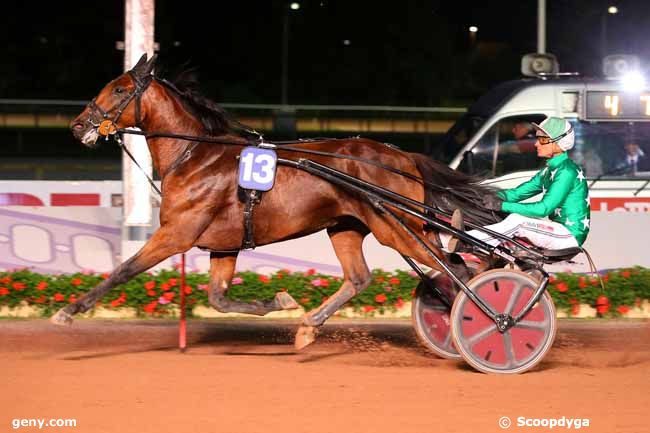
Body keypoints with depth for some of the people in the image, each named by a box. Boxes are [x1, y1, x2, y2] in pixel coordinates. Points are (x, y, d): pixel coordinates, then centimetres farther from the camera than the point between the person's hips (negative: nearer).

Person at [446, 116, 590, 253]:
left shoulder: (567, 171, -18)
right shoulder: (550, 170, 14)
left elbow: (544, 208, -25)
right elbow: (519, 192, 12)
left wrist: (502, 205, -25)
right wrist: (498, 197, -11)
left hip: (571, 235, -9)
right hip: (559, 230, 9)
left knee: (517, 220, -21)